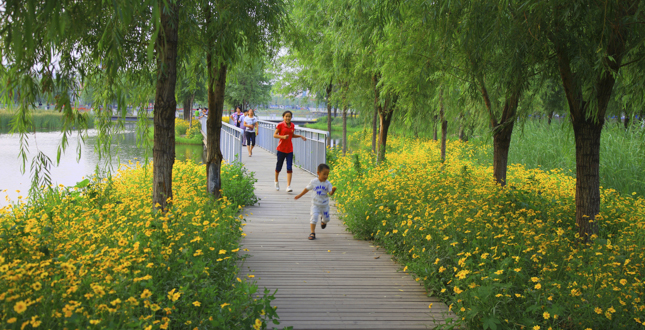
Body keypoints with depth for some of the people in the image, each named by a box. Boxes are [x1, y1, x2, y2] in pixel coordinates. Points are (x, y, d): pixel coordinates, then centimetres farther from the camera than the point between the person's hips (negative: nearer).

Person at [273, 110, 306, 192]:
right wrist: (283, 136, -23)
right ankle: (276, 181, 35)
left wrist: (300, 136, 9)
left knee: (289, 168, -6)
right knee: (279, 166, 9)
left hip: (290, 149, 3)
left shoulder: (292, 125, 7)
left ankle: (288, 186, -9)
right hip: (281, 148, -3)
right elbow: (274, 135, -9)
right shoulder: (280, 125, -8)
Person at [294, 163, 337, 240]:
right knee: (314, 217, -16)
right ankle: (312, 233, -6)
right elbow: (307, 189, 5)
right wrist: (299, 195, 14)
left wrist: (333, 190, -41)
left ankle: (323, 221, 53)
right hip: (315, 204, -1)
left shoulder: (328, 183, -11)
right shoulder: (314, 182, -10)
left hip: (324, 205, 1)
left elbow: (330, 193, -17)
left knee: (326, 219, 15)